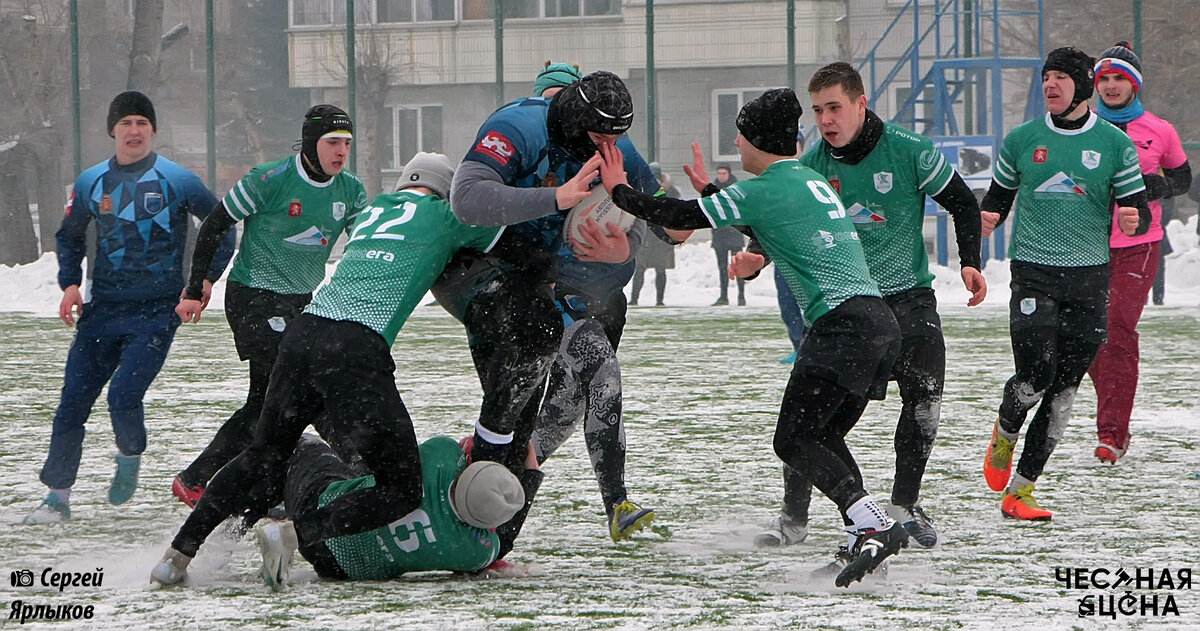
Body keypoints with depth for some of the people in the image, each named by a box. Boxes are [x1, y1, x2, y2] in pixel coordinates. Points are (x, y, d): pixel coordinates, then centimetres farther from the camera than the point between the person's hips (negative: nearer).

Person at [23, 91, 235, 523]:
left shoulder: (177, 181, -3)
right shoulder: (91, 183, 6)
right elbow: (68, 237, 20)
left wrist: (207, 277, -1)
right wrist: (70, 283, 5)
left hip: (157, 311, -4)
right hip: (102, 310, 4)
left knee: (124, 394, -18)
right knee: (74, 399, -1)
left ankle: (130, 458, 14)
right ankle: (57, 496, 9)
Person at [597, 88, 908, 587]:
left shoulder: (762, 190, -5)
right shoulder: (814, 181, 21)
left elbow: (679, 217, 0)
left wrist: (619, 191, 15)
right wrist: (709, 189, 47)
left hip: (842, 324, -9)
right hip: (881, 321, 9)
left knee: (794, 440, -6)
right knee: (825, 437, 16)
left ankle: (876, 527, -22)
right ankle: (868, 538, 2)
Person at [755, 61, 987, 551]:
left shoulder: (909, 153, -10)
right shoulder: (811, 165, -4)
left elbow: (963, 203, 1)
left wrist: (970, 262, -9)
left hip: (907, 295, -1)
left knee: (924, 398, -10)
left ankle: (904, 505, 10)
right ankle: (794, 516, 0)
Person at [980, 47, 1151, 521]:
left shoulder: (1114, 143, 4)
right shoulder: (1021, 140, 6)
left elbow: (1137, 211, 7)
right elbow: (999, 196, 17)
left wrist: (1134, 219, -17)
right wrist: (987, 219, -5)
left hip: (1089, 277, 1)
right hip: (1033, 272, -1)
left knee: (1064, 388, -1)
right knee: (1035, 375, -15)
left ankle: (1019, 490, 6)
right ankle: (1005, 434, 20)